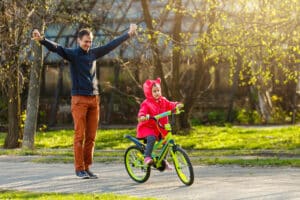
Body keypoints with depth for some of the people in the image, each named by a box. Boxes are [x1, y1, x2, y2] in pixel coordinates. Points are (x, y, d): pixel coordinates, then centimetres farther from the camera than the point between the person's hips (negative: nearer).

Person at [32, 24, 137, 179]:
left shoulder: (94, 53, 13)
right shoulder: (72, 54, -2)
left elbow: (112, 45, 22)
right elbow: (56, 48, -19)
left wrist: (129, 34, 29)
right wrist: (41, 40, -37)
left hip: (94, 99, 5)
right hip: (79, 99, -5)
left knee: (91, 137, 5)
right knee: (80, 136, -6)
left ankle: (87, 167, 11)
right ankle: (79, 168, -2)